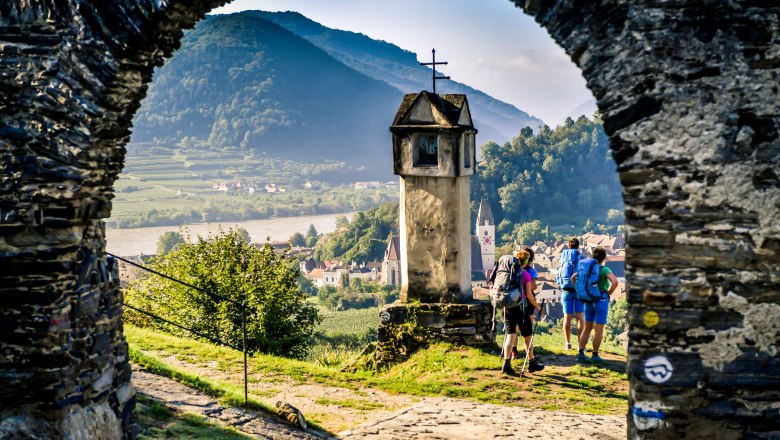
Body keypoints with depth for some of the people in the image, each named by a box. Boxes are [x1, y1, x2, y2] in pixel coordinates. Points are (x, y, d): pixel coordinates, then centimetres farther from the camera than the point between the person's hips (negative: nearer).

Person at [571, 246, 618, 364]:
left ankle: (581, 354, 10)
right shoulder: (604, 269, -12)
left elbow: (573, 278, 11)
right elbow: (614, 281, -28)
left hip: (588, 300, 6)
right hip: (601, 300, -6)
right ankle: (595, 356, 4)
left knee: (587, 327, 12)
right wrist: (609, 292, -12)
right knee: (599, 329, 1)